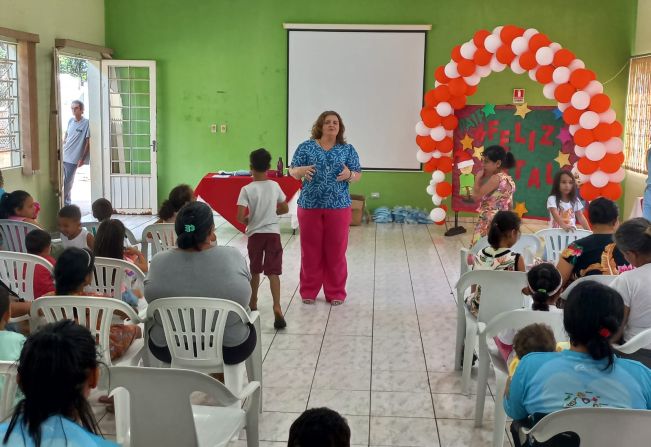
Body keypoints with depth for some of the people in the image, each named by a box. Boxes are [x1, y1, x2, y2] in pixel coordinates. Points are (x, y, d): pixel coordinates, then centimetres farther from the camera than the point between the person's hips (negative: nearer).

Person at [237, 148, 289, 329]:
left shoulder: (247, 189, -10)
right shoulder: (275, 186, -1)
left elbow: (240, 216, -16)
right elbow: (285, 209, 8)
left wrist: (246, 220, 5)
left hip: (255, 234, -1)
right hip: (273, 233, 1)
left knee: (255, 270, 18)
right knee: (273, 271, -3)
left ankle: (253, 303, 34)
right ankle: (277, 307, -19)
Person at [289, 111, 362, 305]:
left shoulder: (348, 149, 5)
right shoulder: (306, 147, 3)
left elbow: (358, 175, 6)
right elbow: (292, 171, 3)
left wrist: (349, 175, -16)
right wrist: (301, 170, -19)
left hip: (338, 206, 0)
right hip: (309, 205, 0)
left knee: (336, 250, 5)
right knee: (310, 249, 6)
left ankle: (336, 292, 16)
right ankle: (309, 291, 18)